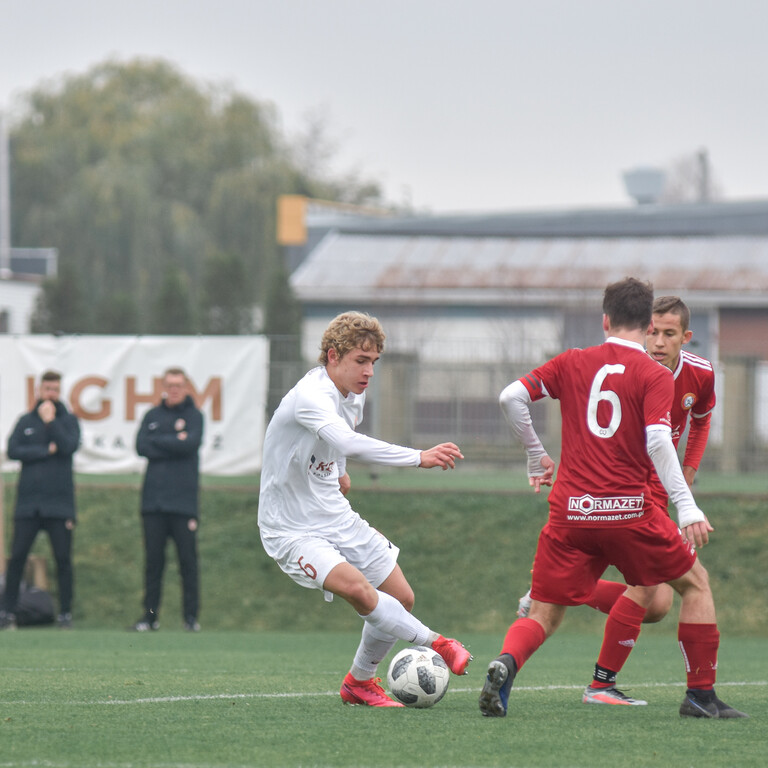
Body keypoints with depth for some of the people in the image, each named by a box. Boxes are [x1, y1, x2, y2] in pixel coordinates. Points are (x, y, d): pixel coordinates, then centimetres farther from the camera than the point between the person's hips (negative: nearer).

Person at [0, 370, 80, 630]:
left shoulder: (69, 421, 7)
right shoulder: (25, 422, 10)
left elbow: (69, 446, -10)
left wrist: (50, 421, -9)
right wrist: (46, 451, -8)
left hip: (59, 504, -1)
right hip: (28, 502, 1)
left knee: (63, 559, -1)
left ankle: (65, 614, 5)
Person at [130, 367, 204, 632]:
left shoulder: (194, 415, 5)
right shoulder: (152, 416, 14)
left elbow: (191, 444, -12)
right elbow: (141, 447, 0)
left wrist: (158, 442, -5)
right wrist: (174, 443, -6)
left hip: (183, 501, -3)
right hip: (153, 499, 3)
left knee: (188, 560, -3)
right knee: (153, 560, 4)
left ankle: (191, 617, 2)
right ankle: (150, 615, 8)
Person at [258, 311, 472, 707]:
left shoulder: (353, 395, 3)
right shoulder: (310, 396, -27)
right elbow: (348, 442, -47)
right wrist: (419, 457, -52)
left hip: (336, 517, 9)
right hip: (292, 529, -9)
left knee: (401, 597, 8)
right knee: (356, 587, -31)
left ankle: (360, 682, 27)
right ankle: (435, 644, -18)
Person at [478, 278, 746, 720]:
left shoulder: (573, 363, 10)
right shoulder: (655, 376, -2)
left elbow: (512, 397, 5)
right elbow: (657, 441, -15)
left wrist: (537, 455, 18)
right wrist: (687, 509, -16)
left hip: (570, 511, 3)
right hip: (628, 509, -3)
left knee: (544, 615, 9)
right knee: (695, 582, 18)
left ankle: (506, 664, -24)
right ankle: (702, 695, 16)